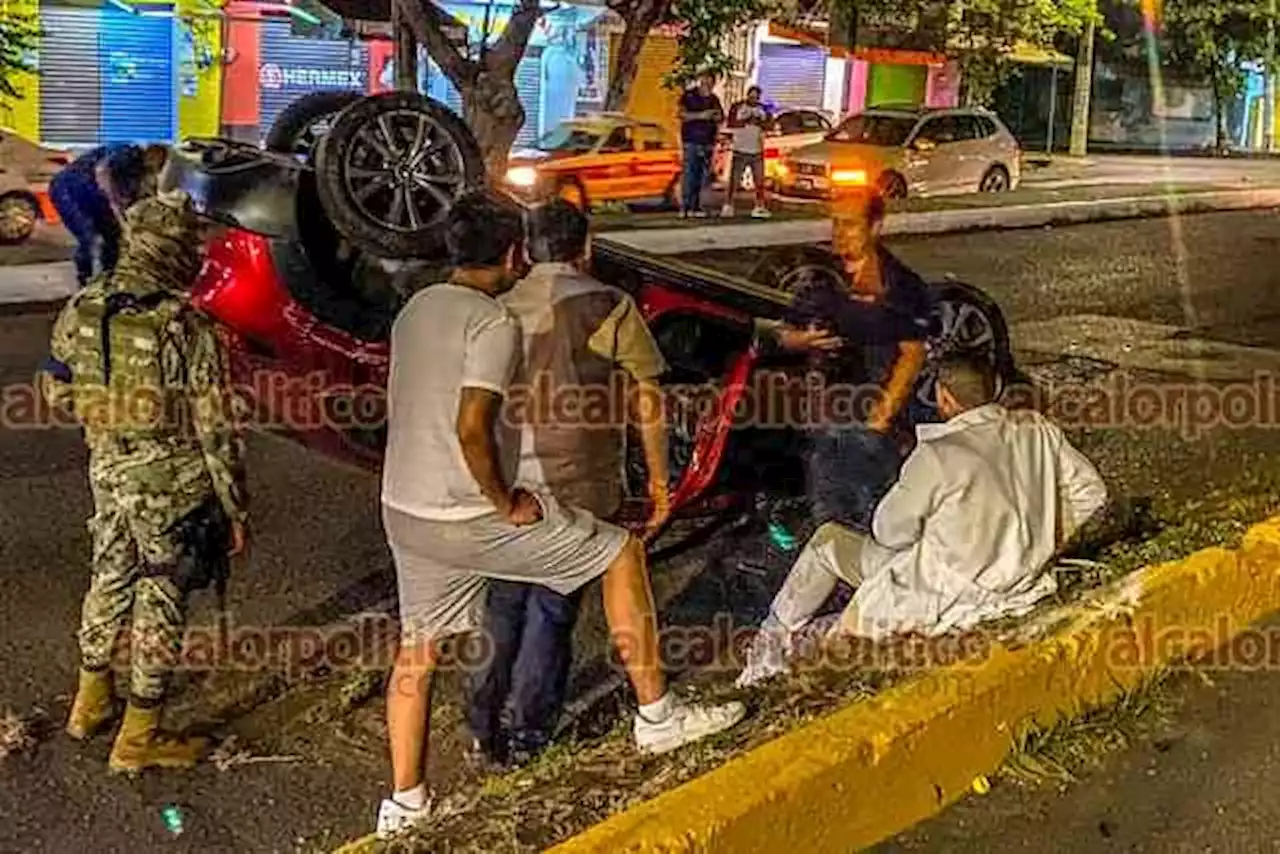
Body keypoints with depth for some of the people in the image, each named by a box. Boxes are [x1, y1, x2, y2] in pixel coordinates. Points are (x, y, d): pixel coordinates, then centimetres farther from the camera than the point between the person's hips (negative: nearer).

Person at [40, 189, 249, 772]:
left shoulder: (78, 312, -4)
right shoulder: (187, 328, -21)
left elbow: (57, 393, 9)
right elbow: (216, 429, -17)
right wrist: (236, 510, -8)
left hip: (107, 469, 6)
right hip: (172, 483, -6)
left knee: (111, 579, 25)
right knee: (161, 600, 8)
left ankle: (91, 701, 42)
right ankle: (139, 738, 19)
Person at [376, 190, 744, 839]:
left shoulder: (415, 310, 10)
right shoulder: (495, 323, -16)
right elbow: (470, 428, -28)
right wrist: (506, 504, -15)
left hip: (403, 511, 8)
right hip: (471, 518, -8)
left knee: (416, 651, 20)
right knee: (621, 551, 6)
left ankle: (404, 803, 27)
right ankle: (657, 716, 13)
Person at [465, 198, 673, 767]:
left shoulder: (500, 309, 6)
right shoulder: (607, 307, -6)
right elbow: (648, 400, -5)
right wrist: (659, 478, 3)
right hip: (576, 486, -4)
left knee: (502, 603, 16)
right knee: (552, 610, 7)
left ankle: (484, 728, 23)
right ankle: (527, 737, 15)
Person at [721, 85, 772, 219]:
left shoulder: (763, 109, 10)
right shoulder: (737, 107, -1)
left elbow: (768, 125, 3)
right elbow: (731, 124, -11)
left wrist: (759, 122, -16)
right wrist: (745, 121, -21)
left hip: (757, 151, 3)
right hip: (740, 150, -3)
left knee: (759, 180, 0)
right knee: (734, 179, -5)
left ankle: (760, 207, 6)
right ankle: (728, 205, 0)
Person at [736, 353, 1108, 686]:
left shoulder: (936, 457, -23)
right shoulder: (1038, 430, -6)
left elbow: (890, 532, -12)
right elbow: (1091, 493, 4)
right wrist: (1041, 542, 14)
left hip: (953, 597, -7)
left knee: (828, 541, 10)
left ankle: (775, 639, 26)